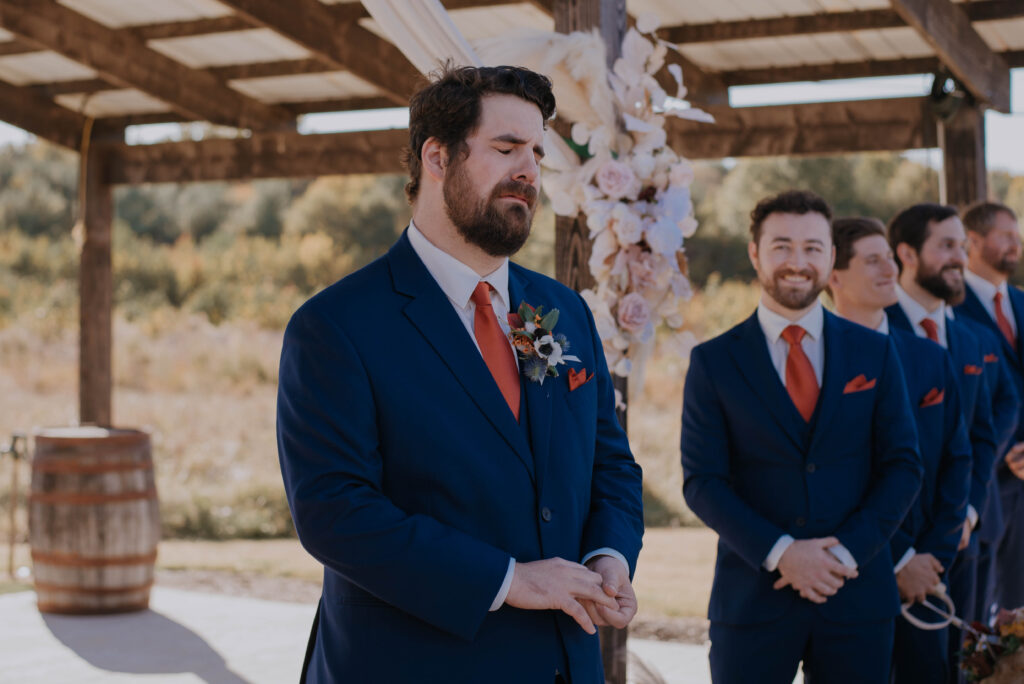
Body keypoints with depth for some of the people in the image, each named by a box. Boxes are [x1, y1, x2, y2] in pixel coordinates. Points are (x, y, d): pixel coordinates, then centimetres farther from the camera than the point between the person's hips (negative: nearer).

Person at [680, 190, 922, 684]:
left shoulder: (875, 353, 7)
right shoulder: (713, 362, 1)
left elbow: (903, 466, 4)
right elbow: (702, 482, -3)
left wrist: (845, 552, -9)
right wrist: (780, 552, -15)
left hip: (856, 596, 2)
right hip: (753, 599, -1)